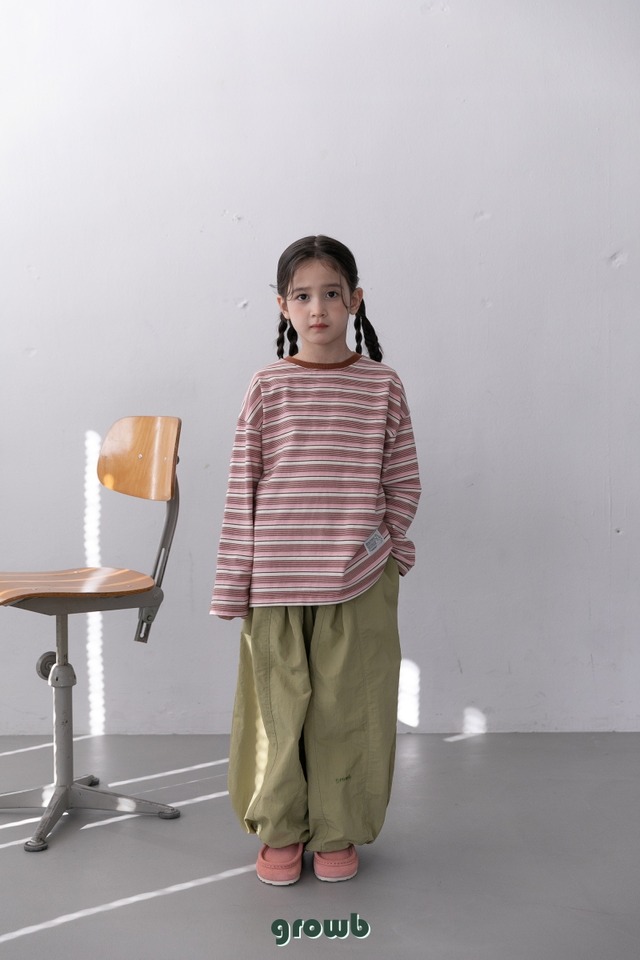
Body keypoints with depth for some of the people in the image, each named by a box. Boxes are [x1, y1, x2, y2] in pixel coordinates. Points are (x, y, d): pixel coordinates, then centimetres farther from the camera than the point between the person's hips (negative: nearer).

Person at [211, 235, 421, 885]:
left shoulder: (383, 385, 1)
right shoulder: (266, 387, 0)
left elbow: (403, 483, 6)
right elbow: (242, 489, -1)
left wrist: (382, 548, 0)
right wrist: (234, 583, -3)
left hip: (359, 581, 0)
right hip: (276, 579, 0)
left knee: (346, 705, 9)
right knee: (279, 704, 10)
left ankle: (337, 831, 30)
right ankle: (280, 830, 30)